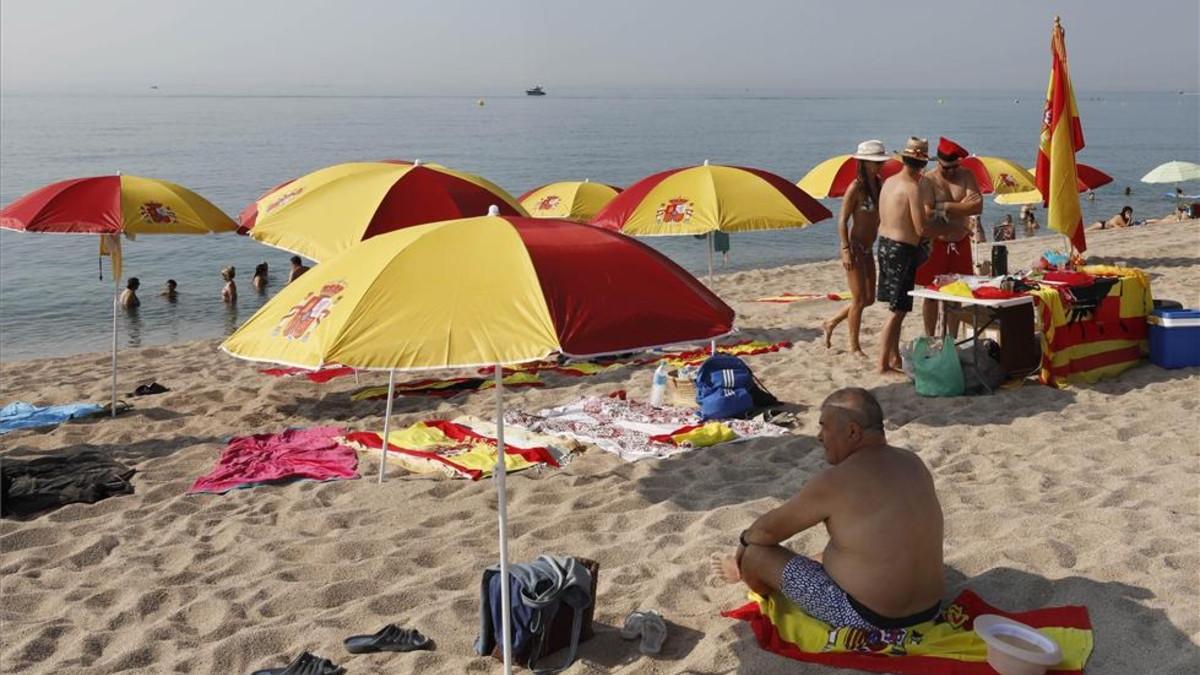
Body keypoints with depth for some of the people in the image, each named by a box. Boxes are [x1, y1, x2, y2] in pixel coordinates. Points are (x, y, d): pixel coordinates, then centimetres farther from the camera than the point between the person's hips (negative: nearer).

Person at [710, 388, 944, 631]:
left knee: (755, 553, 4)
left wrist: (745, 540, 15)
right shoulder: (913, 462, 2)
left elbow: (769, 529, -9)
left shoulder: (834, 482, -20)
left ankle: (748, 572, 40)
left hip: (864, 617, -8)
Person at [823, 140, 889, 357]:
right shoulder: (856, 188, -14)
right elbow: (842, 220, -15)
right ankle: (854, 346, 12)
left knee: (869, 299, 14)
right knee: (859, 299, -2)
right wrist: (846, 250, -20)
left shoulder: (878, 184, 7)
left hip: (868, 249, 8)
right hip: (855, 248, -8)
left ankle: (831, 323, 30)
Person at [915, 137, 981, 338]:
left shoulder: (966, 176, 2)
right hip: (935, 244, -4)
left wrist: (945, 207, -18)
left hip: (960, 244, 4)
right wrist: (960, 207, -15)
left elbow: (978, 206, -11)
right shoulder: (927, 180, -9)